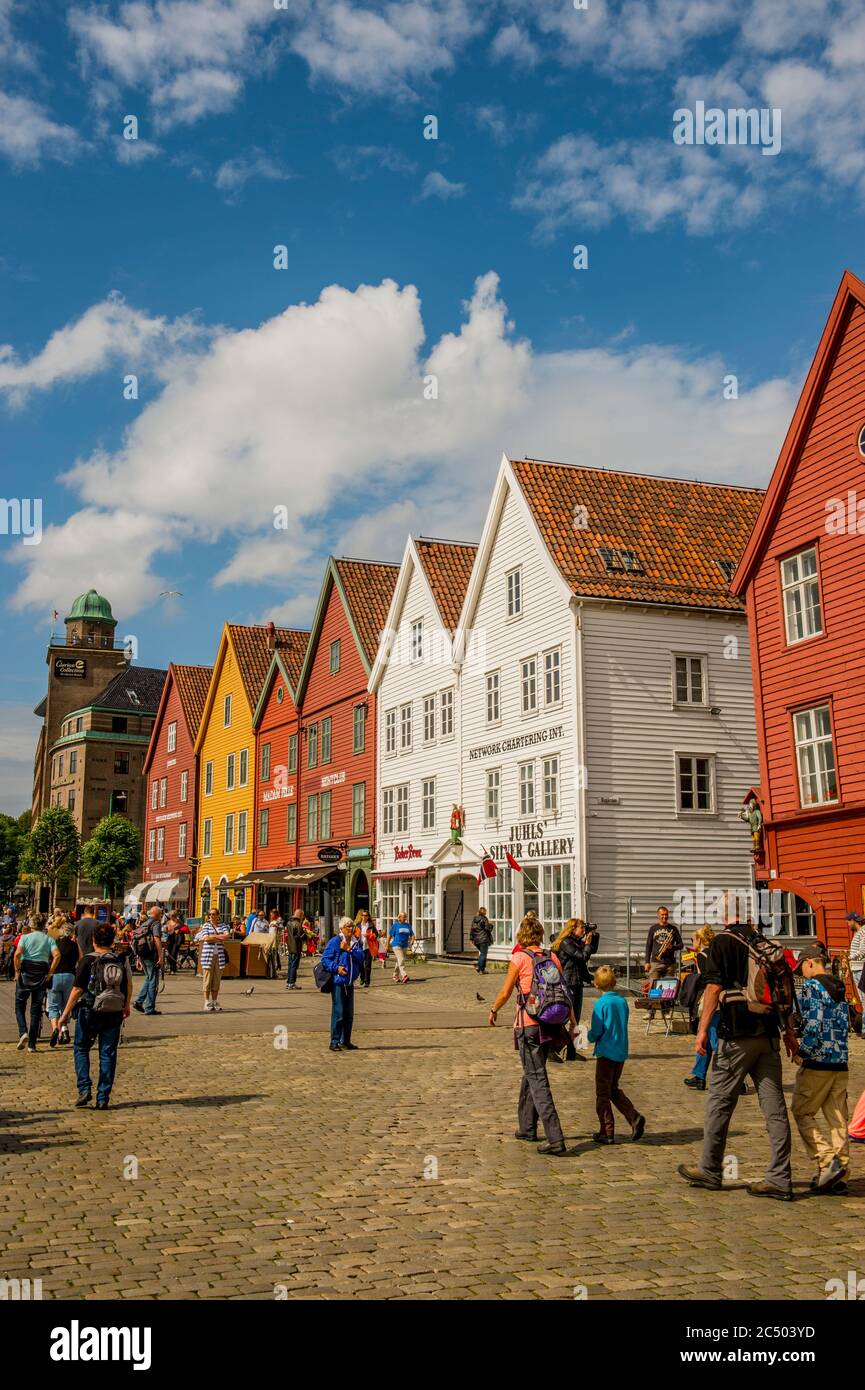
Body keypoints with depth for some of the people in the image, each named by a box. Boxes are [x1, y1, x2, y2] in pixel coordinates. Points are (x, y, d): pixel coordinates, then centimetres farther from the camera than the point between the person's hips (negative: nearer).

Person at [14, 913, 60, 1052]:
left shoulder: (25, 937, 2)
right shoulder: (49, 939, 5)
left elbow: (18, 954, -14)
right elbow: (57, 955, -9)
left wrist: (17, 971, -5)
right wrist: (50, 973, -3)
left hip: (25, 972, -2)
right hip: (42, 973, 2)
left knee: (20, 1005, 10)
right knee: (36, 1009, 7)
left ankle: (23, 1032, -14)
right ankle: (32, 1044, 6)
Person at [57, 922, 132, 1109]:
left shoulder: (87, 960, -9)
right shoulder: (122, 960, 3)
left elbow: (77, 989, -11)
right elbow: (129, 987, 14)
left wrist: (65, 1014, -4)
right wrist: (126, 1006, 31)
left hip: (90, 1011, -3)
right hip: (114, 1013, 3)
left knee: (81, 1049, 15)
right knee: (108, 1054, 8)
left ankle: (84, 1088, 2)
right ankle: (103, 1098, 8)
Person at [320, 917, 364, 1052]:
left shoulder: (355, 943, 10)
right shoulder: (334, 942, -8)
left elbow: (360, 957, -3)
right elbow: (325, 959, -10)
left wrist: (349, 950, -14)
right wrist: (336, 968, -21)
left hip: (349, 983, 7)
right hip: (338, 982, -7)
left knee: (349, 1014, 13)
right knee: (338, 1013, -7)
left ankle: (345, 1041, 23)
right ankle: (335, 1042, 1)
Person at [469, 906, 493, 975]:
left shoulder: (474, 919, 10)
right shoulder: (484, 919, -9)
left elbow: (472, 929, 9)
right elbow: (487, 929, -12)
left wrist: (471, 939, 11)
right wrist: (490, 926, 9)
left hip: (476, 940, 6)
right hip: (484, 939, -6)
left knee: (482, 953, 19)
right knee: (483, 954, 1)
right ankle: (481, 970, -1)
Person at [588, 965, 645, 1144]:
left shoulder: (601, 1003, -14)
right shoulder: (623, 1002, 4)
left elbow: (596, 1032, -15)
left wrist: (589, 1036, 7)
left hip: (606, 1052, -6)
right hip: (621, 1053, 6)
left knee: (602, 1093, 6)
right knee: (614, 1090, 21)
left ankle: (607, 1133, 10)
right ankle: (634, 1117, 4)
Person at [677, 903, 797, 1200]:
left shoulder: (723, 942, -6)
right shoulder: (766, 945, 11)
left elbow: (714, 987, -11)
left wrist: (703, 1030, -7)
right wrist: (789, 1031, 19)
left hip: (737, 1035, -5)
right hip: (769, 1034, 6)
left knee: (720, 1102, 6)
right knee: (774, 1107, 6)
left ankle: (709, 1170, 17)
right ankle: (780, 1179, 7)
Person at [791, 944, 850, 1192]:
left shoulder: (812, 986, -11)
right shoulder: (840, 988, 14)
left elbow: (814, 1023, -20)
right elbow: (845, 1025, 17)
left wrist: (803, 1051, -9)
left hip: (818, 1061, -8)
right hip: (841, 1062, 8)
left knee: (802, 1112, 2)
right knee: (837, 1117, 9)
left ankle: (828, 1162, -9)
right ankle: (840, 1169, 10)